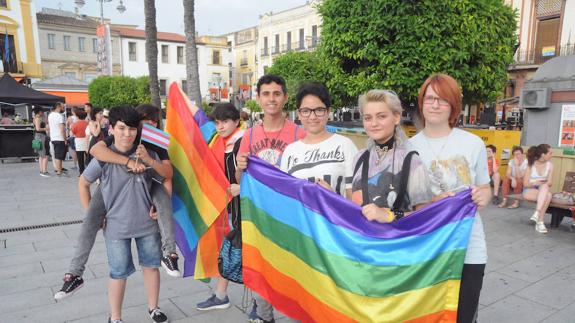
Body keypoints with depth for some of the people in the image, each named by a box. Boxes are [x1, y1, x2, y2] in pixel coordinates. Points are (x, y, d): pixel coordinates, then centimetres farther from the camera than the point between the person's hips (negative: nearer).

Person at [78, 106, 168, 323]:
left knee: (151, 266, 15)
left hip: (148, 224, 2)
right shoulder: (103, 158, -11)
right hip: (116, 228, -2)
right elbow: (83, 183, 4)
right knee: (119, 273, 10)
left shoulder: (147, 154, -6)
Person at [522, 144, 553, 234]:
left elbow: (549, 183, -1)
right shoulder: (531, 165, -8)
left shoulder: (550, 165, 1)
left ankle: (537, 213, -37)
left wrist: (542, 184, -18)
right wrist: (535, 183, -20)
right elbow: (526, 184, -6)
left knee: (546, 191, -35)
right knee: (547, 195, -33)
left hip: (544, 190, 3)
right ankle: (539, 222, -33)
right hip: (529, 190, -3)